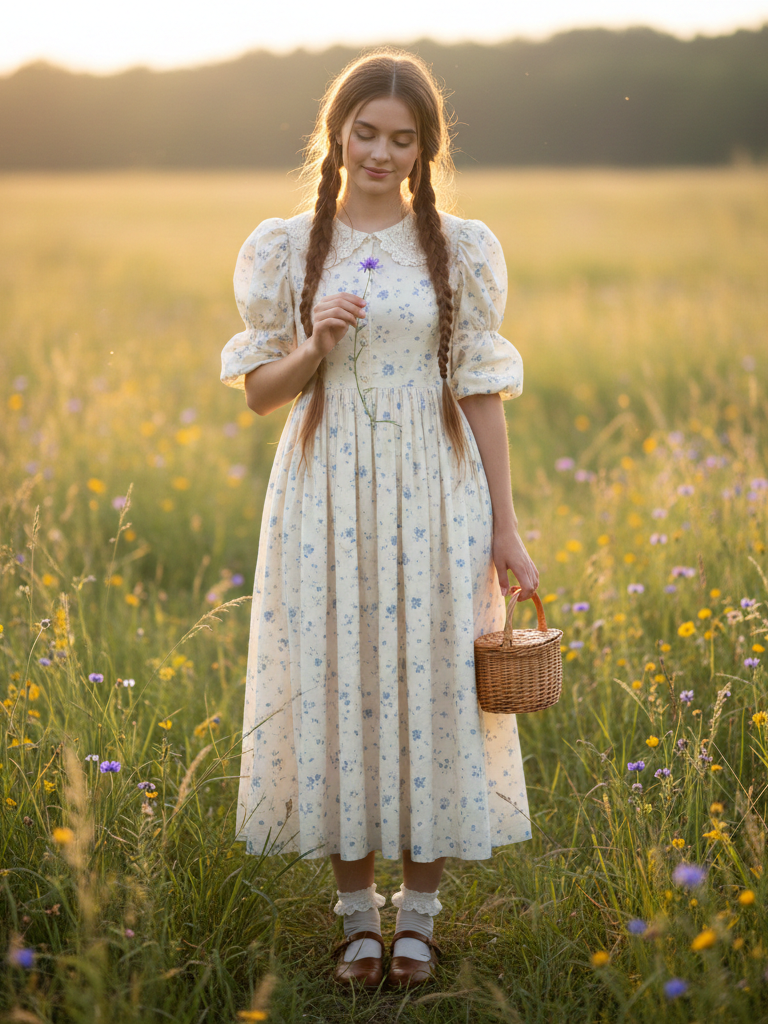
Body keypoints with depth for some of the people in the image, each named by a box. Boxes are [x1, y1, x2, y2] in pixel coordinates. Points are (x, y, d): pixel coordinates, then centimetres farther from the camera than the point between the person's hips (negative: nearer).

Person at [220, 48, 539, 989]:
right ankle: (357, 909, 19)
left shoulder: (461, 249, 3)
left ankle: (418, 912, 18)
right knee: (334, 688, 3)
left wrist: (504, 528, 0)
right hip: (327, 500, 0)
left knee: (431, 690, 3)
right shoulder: (286, 249, 3)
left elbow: (481, 392, 3)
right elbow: (258, 390, 6)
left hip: (433, 498, 0)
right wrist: (315, 346, -14)